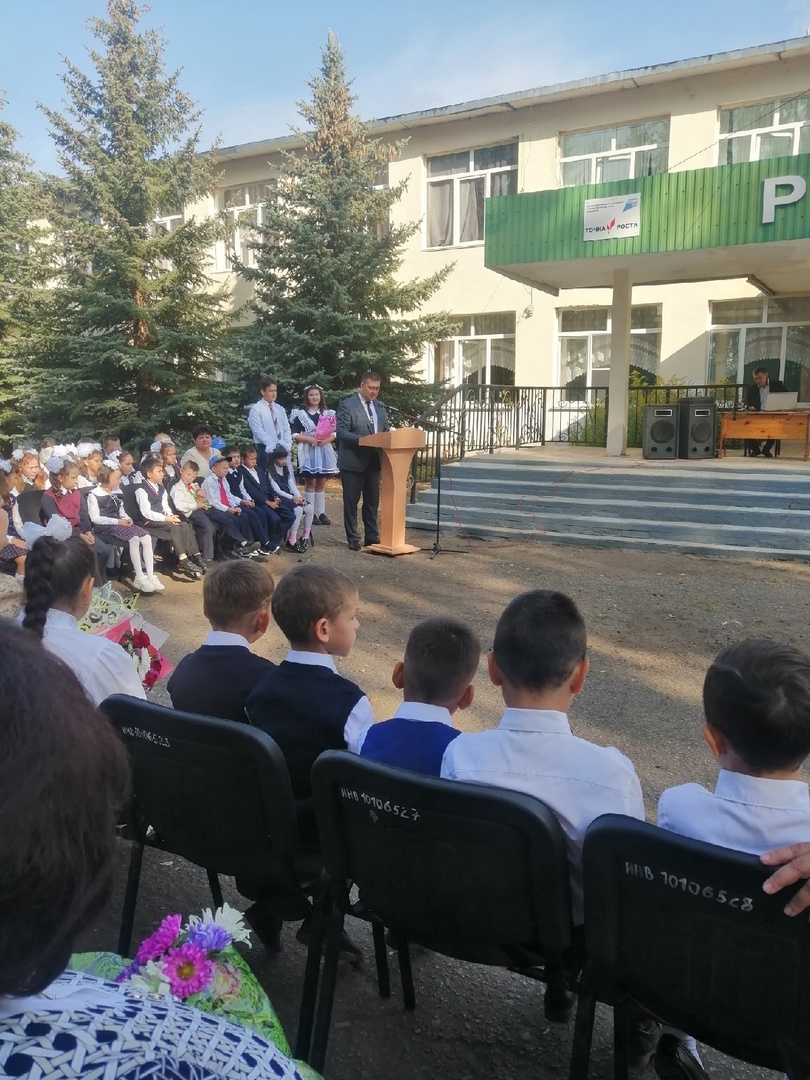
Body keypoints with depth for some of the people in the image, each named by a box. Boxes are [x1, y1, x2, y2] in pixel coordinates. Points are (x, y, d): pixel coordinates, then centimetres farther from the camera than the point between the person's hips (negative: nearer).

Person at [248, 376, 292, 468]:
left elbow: (286, 429, 11)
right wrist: (274, 447, -16)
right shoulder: (256, 409, -4)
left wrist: (286, 446, -5)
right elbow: (259, 433, -12)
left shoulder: (280, 409, 14)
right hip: (265, 450, -5)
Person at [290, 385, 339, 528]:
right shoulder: (300, 414, 0)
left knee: (321, 483, 6)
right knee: (310, 482, -3)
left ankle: (321, 513, 9)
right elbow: (294, 434, -5)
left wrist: (326, 440, -11)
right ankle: (311, 513, -1)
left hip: (324, 450, 3)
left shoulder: (328, 414, 11)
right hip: (308, 451, -3)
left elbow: (335, 433, 6)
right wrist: (309, 439, -17)